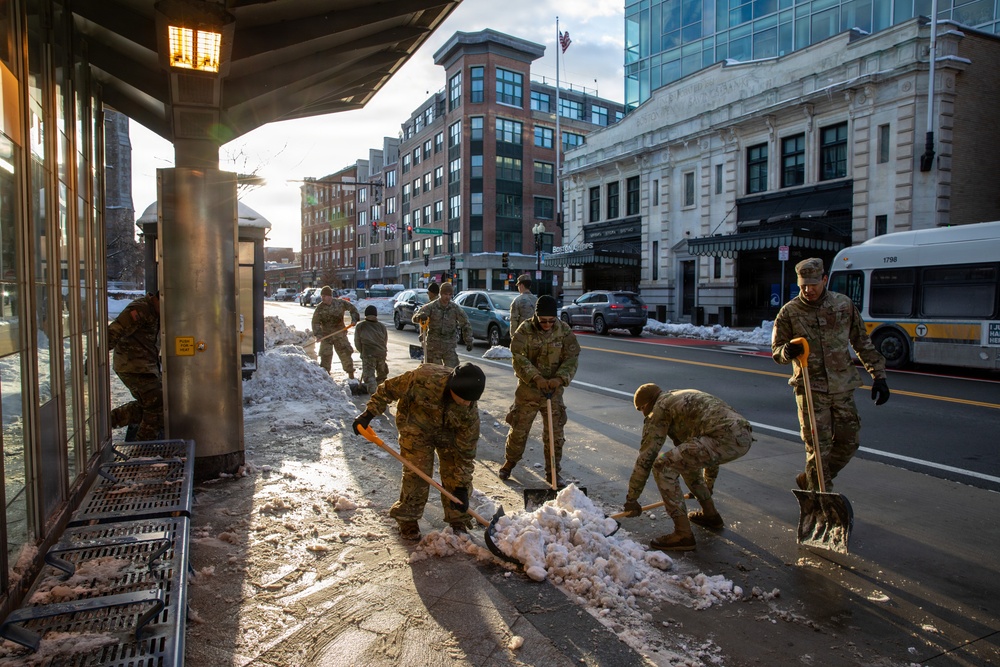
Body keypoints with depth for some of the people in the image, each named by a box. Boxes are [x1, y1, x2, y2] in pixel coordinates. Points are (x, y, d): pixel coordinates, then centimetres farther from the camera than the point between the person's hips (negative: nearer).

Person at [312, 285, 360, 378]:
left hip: (340, 333, 1)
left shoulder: (340, 303, -5)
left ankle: (351, 375, 16)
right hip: (326, 335, 0)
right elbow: (315, 322, -7)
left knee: (346, 353, 3)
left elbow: (352, 308, 8)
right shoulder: (320, 308, -7)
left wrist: (354, 319, -5)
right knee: (325, 355, -6)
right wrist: (317, 334, -20)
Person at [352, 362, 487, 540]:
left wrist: (461, 487, -20)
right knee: (416, 474, -9)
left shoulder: (470, 412, -31)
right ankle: (407, 519, 11)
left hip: (449, 433, 2)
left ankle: (458, 521, 15)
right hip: (417, 427, -2)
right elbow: (389, 389, -22)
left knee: (455, 476, -3)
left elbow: (466, 450, -20)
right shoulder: (423, 378, -39)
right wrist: (368, 414, -16)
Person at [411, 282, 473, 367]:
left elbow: (466, 324, 10)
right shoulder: (431, 307, -5)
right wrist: (420, 316, -37)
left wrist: (469, 341, 5)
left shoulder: (455, 308, 1)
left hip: (449, 346, 1)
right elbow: (415, 318, -12)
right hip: (433, 345, -1)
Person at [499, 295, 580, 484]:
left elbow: (572, 357, -8)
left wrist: (560, 378, -24)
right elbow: (518, 357, -18)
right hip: (527, 388, -1)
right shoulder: (525, 330, -11)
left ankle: (553, 471, 23)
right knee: (519, 429, 11)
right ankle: (509, 462, 34)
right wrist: (536, 377, -29)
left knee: (554, 433, 7)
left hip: (553, 390, 2)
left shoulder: (564, 330, -6)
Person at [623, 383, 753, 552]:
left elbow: (646, 456, 4)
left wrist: (631, 499, 12)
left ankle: (683, 535, -4)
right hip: (743, 436, 10)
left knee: (663, 466, -5)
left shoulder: (660, 409, 6)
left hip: (724, 439, -10)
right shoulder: (685, 397, 31)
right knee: (686, 459, 29)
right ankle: (710, 514, 37)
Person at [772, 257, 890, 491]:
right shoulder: (789, 312, -4)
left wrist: (878, 375, 9)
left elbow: (862, 343, 12)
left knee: (847, 443, 9)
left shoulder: (844, 305, 3)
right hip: (810, 389, -3)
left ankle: (808, 481, 29)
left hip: (842, 387, 4)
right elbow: (776, 351, 1)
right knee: (818, 448, -4)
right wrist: (788, 351, -23)